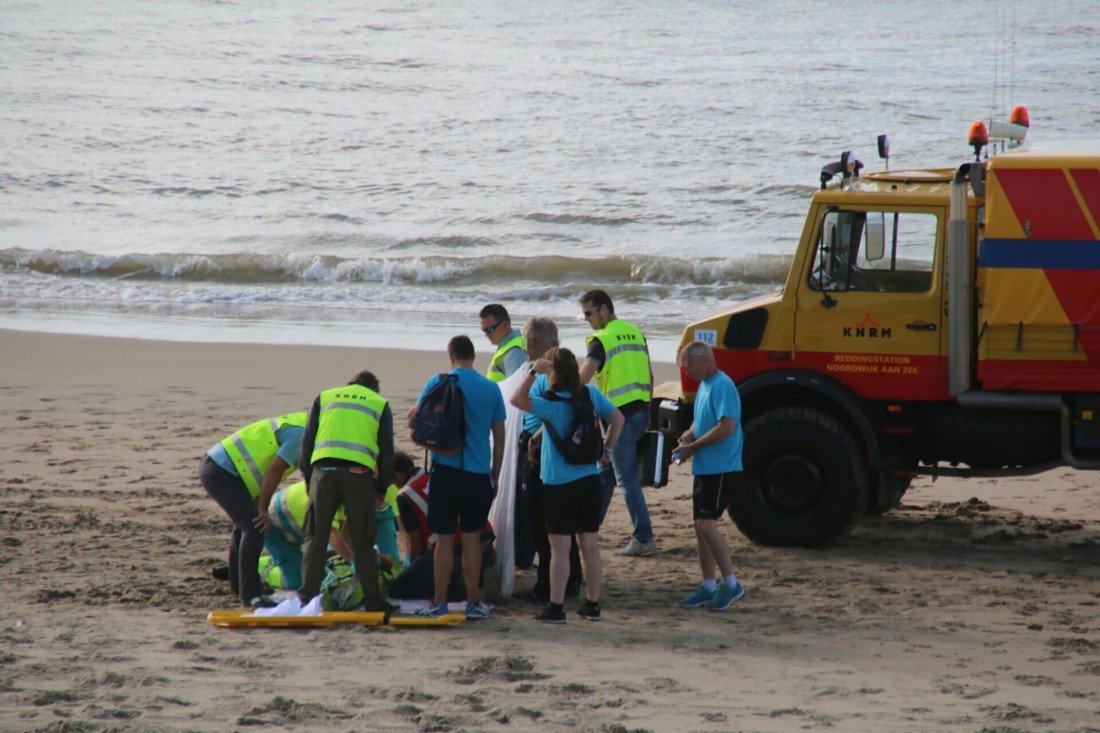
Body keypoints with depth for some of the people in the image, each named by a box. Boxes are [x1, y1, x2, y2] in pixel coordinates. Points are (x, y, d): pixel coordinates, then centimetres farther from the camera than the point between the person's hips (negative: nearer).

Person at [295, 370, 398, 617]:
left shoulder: (324, 398, 21)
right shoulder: (380, 404, 17)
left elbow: (307, 441, 16)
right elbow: (386, 450, 13)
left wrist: (308, 477, 23)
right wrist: (382, 486, 21)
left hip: (324, 470, 1)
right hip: (359, 474, -1)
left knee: (315, 539, 7)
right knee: (362, 542, 5)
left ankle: (307, 597, 6)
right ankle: (372, 600, 5)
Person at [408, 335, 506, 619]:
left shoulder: (438, 383, -5)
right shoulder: (491, 388, 5)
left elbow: (413, 419, -3)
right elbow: (500, 438, 8)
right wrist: (495, 476, 17)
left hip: (446, 470, -2)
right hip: (478, 472, 2)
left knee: (444, 537, 2)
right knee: (471, 536, 10)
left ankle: (439, 604, 4)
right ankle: (473, 603, 11)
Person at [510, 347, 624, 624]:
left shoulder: (553, 404, -17)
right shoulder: (592, 395, 1)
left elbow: (517, 400, -26)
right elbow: (617, 418, 9)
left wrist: (533, 371, -26)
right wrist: (607, 449, 14)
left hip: (560, 484, -6)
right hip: (589, 479, 6)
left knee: (560, 548, -1)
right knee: (590, 546, 11)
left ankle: (556, 608, 2)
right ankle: (592, 605, 17)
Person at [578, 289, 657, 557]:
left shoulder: (602, 339, -12)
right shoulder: (635, 332, 13)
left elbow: (582, 377, -23)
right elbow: (649, 376, 18)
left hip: (620, 414, -8)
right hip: (641, 410, 8)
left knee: (627, 478, -5)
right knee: (605, 472, 18)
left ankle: (644, 539, -7)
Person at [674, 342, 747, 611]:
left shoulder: (722, 386, -16)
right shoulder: (704, 385, 15)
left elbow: (727, 426, -25)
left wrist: (693, 446, -18)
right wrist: (689, 434, 5)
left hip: (721, 468, -10)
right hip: (704, 467, 10)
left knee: (706, 525, -13)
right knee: (701, 527, 11)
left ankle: (731, 585, -6)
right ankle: (708, 586, 17)